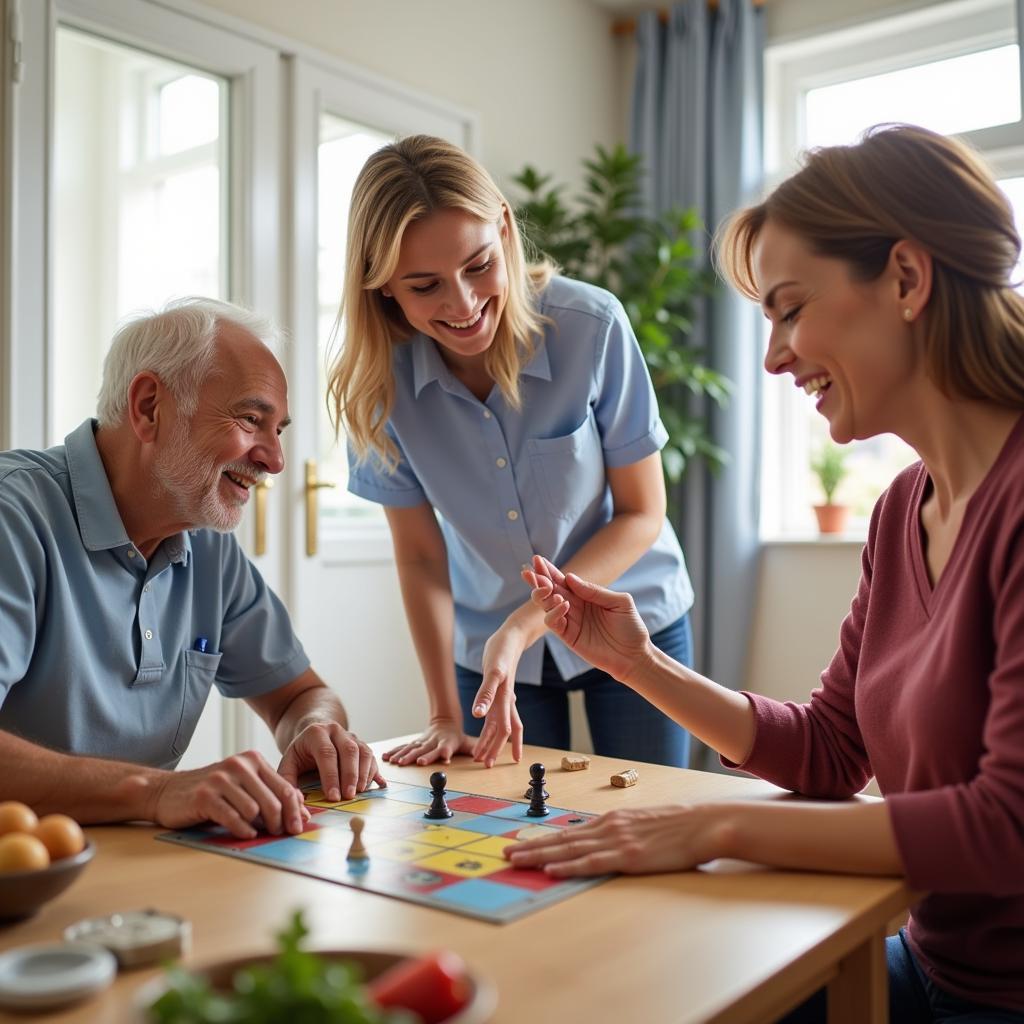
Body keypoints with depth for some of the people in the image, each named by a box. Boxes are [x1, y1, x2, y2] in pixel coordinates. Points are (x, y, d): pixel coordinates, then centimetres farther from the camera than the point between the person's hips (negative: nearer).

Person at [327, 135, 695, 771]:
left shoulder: (592, 325, -23)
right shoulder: (379, 379, -17)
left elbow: (642, 513, -15)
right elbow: (420, 556, -8)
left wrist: (521, 625, -24)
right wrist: (446, 717, -11)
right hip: (487, 648, 1)